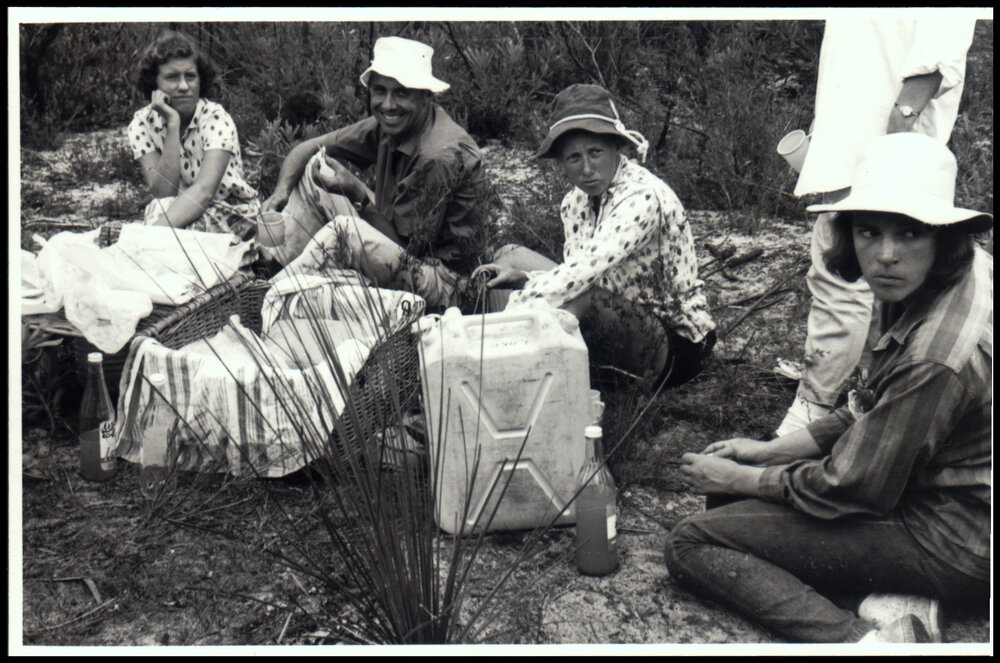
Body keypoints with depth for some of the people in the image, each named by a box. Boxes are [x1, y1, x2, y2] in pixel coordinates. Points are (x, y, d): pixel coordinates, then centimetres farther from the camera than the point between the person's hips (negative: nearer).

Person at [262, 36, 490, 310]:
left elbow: (407, 244, -23)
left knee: (345, 229, -33)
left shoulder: (440, 155, -28)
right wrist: (282, 191, -11)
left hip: (439, 281, -9)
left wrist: (359, 193, -25)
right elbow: (308, 148, 6)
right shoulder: (390, 124, -3)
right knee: (312, 173, 4)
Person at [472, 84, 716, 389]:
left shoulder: (643, 197, -23)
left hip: (672, 346, -8)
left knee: (579, 295, -36)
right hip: (623, 322, 8)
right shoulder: (575, 202, 2)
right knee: (510, 256, 3)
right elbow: (576, 276, 0)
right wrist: (521, 277, -19)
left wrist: (507, 317, -36)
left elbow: (585, 271, -34)